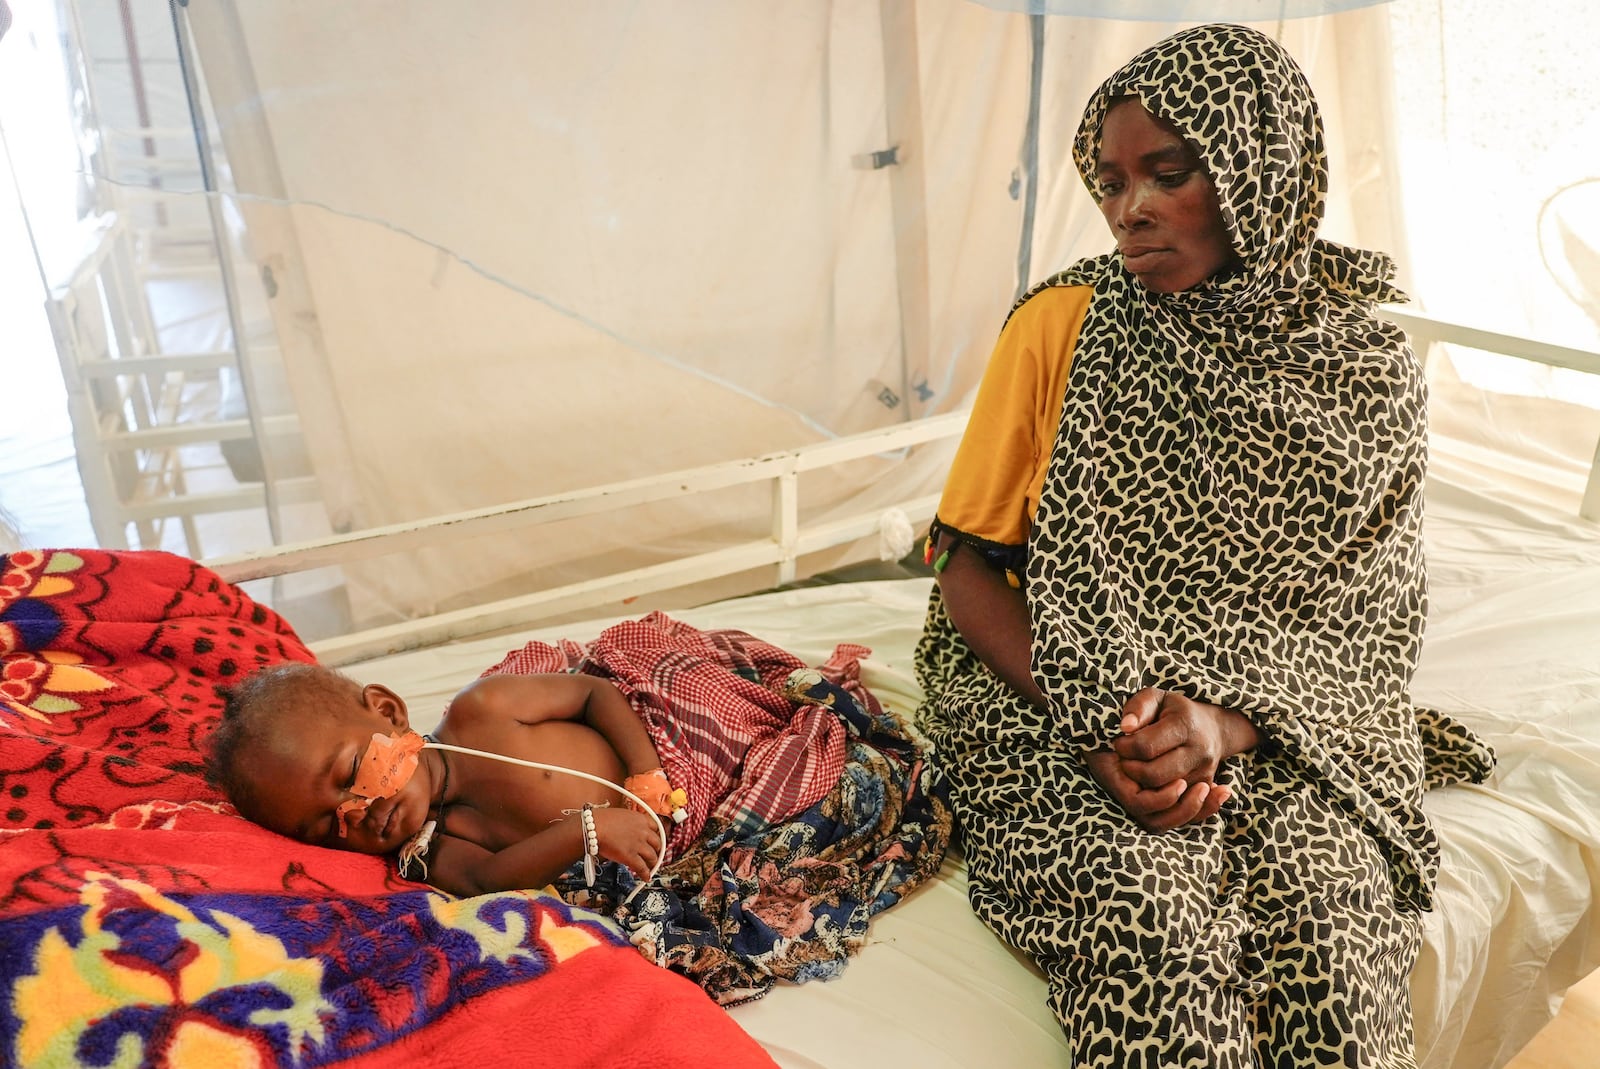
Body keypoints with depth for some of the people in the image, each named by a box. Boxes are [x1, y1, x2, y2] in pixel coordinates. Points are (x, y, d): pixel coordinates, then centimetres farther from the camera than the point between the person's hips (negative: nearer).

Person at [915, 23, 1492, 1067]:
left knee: (1327, 929, -26)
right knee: (1149, 919, -29)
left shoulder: (1368, 369, 3)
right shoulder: (1061, 325, 0)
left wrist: (1226, 723, -19)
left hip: (1282, 730, 2)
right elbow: (967, 569, -2)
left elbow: (1366, 625, 1)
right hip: (1054, 697, -1)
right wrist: (1097, 722, -16)